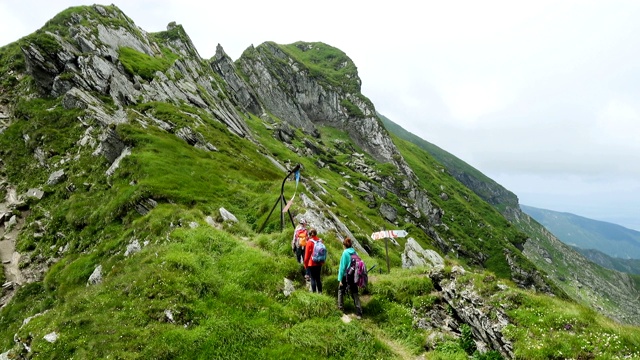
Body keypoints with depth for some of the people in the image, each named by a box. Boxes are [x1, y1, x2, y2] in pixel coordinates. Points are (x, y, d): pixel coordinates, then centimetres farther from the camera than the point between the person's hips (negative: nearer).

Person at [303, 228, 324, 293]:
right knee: (318, 278, 14)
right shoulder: (320, 241, 0)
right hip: (319, 263, 5)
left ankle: (313, 292, 2)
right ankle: (320, 292, 17)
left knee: (313, 278, 2)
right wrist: (322, 262, 17)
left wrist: (305, 263, 1)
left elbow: (307, 254, -9)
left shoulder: (309, 242, -13)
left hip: (311, 264, -5)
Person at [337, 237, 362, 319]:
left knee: (341, 290, 21)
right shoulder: (355, 253, 0)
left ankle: (341, 307, 25)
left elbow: (342, 266, -13)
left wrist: (340, 279, -9)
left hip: (346, 276, -4)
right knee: (355, 294, 8)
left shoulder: (345, 253, -13)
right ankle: (359, 313, 5)